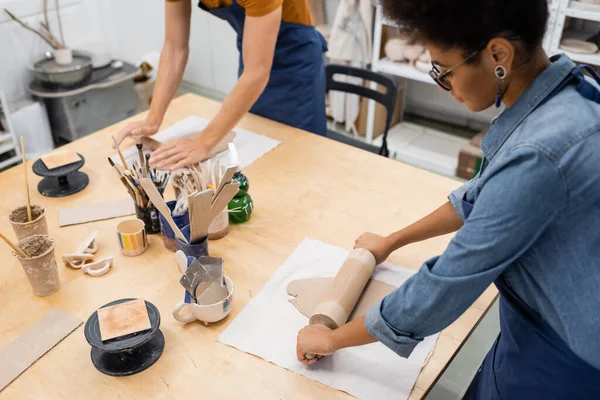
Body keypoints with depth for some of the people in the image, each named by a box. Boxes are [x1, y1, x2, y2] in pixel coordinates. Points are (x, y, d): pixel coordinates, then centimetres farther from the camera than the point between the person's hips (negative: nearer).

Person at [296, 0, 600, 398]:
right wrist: (391, 242, 16)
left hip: (561, 361, -7)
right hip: (559, 328, 7)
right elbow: (485, 195, 8)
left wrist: (332, 339, -13)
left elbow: (448, 284, -27)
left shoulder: (537, 154, -35)